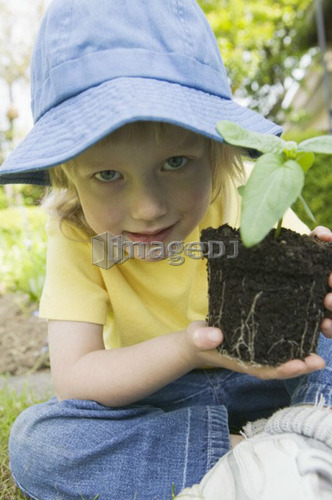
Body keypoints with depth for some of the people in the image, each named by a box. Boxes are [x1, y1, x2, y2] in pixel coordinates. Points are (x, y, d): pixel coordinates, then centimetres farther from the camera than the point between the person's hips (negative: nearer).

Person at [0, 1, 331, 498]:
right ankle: (240, 455, -23)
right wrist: (187, 348, -38)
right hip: (150, 395, 1)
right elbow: (73, 377, -22)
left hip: (266, 383, 0)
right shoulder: (75, 235, -19)